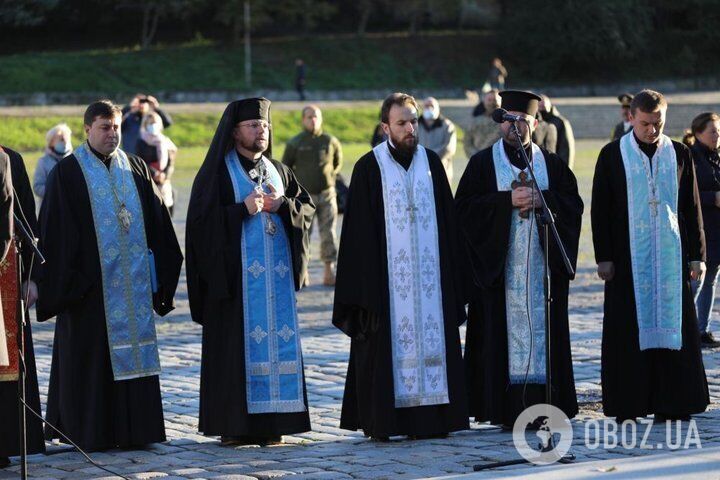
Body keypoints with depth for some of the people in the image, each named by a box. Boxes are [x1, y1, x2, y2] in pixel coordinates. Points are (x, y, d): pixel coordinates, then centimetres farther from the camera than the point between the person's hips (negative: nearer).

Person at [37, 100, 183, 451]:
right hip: (90, 281, -4)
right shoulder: (68, 173, -1)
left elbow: (157, 221, 13)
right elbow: (55, 231, -5)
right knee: (91, 356, -2)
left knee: (132, 350, 4)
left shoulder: (135, 169, 12)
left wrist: (162, 276, 8)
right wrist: (65, 280, -12)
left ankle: (134, 429, 9)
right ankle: (88, 431, 4)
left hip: (133, 280, 4)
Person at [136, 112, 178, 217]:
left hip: (164, 182, 3)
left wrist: (165, 175, -15)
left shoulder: (166, 142, 9)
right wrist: (154, 174, -19)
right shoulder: (141, 142, 2)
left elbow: (170, 163, 4)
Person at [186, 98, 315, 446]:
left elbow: (308, 208, 12)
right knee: (236, 344, -7)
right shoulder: (218, 172, -1)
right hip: (235, 273, -5)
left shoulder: (278, 171, 16)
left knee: (277, 340, 2)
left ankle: (270, 423, 6)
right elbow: (201, 219, -9)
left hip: (278, 274, 5)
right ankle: (233, 425, -3)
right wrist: (242, 210, -18)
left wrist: (281, 205, -7)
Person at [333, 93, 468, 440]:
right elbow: (359, 229, -3)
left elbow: (448, 220, 11)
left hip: (429, 270, 4)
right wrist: (365, 280, -9)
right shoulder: (369, 167, -2)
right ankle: (381, 421, 3)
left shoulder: (431, 162, 9)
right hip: (387, 273, -3)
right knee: (388, 344, -2)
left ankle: (430, 417, 7)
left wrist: (453, 272, 6)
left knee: (432, 340, 2)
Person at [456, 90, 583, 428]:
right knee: (504, 330, -5)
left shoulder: (552, 164, 12)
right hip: (500, 265, -2)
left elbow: (574, 205, 5)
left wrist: (541, 200, -12)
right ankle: (508, 410, -4)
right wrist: (508, 200, -15)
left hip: (543, 262, 2)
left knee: (543, 331, 0)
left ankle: (544, 407, 3)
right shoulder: (482, 163, 6)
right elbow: (465, 207, -5)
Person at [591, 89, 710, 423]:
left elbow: (692, 208, 9)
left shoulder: (679, 155, 7)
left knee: (672, 324, 1)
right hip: (629, 257, -2)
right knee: (629, 328, -2)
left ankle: (671, 403, 6)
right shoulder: (612, 156, 2)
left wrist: (696, 255, 3)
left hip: (671, 256, 2)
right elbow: (600, 209, 1)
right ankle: (627, 406, 2)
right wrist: (603, 257, -5)